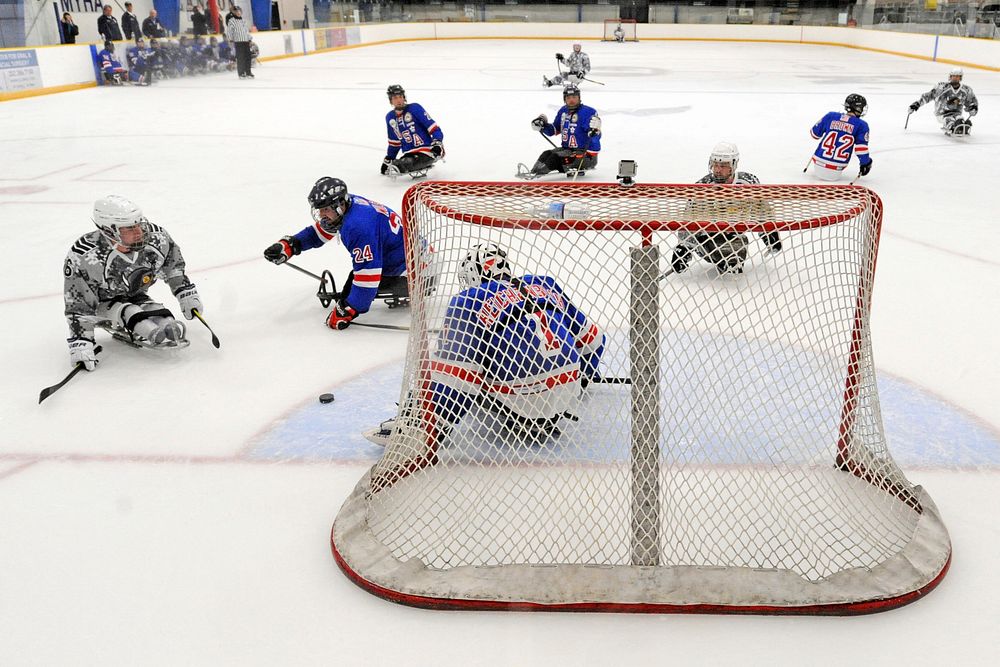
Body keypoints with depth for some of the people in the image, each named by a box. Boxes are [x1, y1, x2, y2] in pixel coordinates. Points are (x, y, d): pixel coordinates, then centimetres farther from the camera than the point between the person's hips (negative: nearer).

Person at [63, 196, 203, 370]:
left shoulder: (155, 237, -21)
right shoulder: (84, 258, -32)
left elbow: (173, 264, 2)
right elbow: (78, 306, -25)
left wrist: (186, 293, 2)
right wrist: (80, 343, -28)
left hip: (135, 296, 5)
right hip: (100, 304, -4)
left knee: (169, 328, -16)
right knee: (129, 313, -35)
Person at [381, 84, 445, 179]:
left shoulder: (415, 108, -7)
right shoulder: (390, 117, 12)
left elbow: (433, 127, -11)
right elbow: (394, 143, 24)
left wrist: (437, 143, -25)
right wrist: (387, 160, 25)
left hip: (426, 150, -7)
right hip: (409, 154, 7)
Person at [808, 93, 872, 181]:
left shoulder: (831, 116, 1)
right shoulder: (862, 125, -5)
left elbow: (815, 133, 12)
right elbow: (861, 148, -11)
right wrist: (865, 163, 6)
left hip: (818, 165, 2)